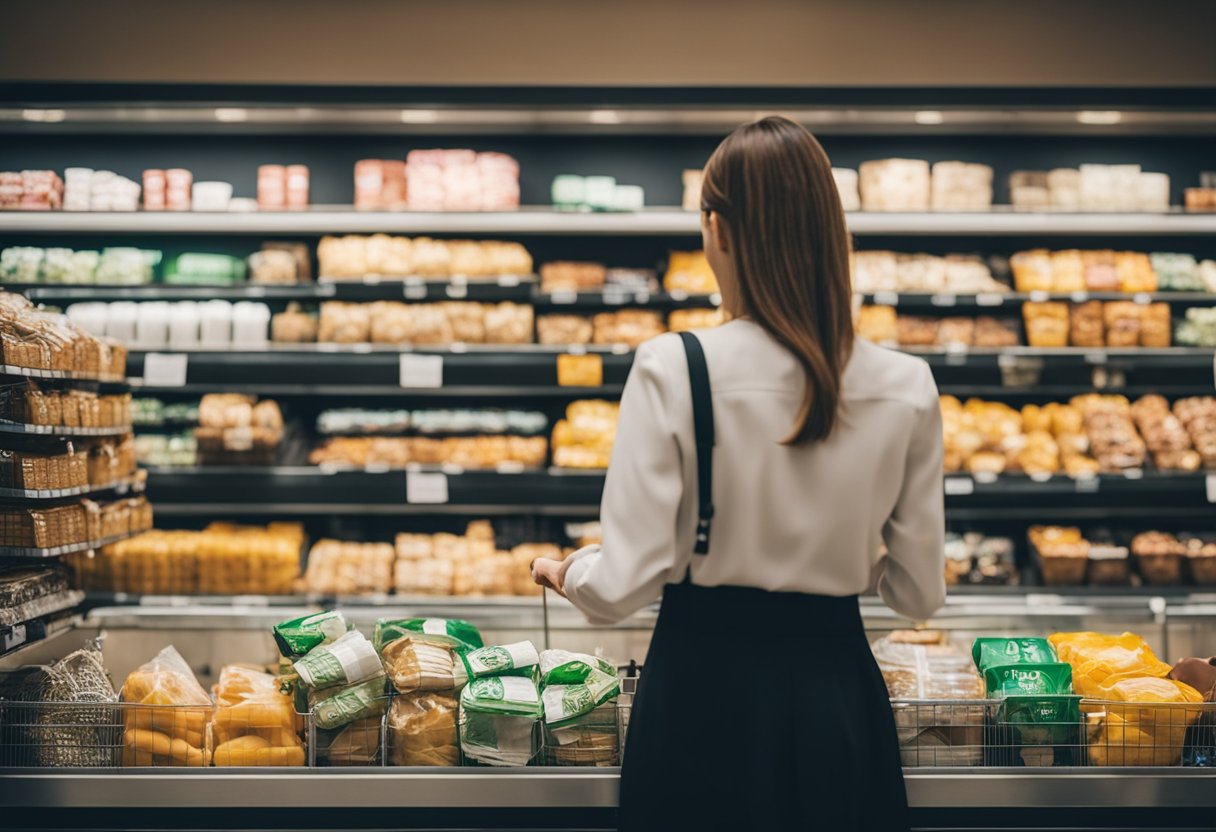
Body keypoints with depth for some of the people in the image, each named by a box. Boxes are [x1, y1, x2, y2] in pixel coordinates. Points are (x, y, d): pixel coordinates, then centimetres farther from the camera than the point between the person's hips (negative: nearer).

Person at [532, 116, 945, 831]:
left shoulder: (672, 370, -15)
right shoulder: (906, 388, -7)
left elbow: (623, 587, -15)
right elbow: (919, 594, 1)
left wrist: (566, 572, 7)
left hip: (705, 691, -2)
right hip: (837, 693, 2)